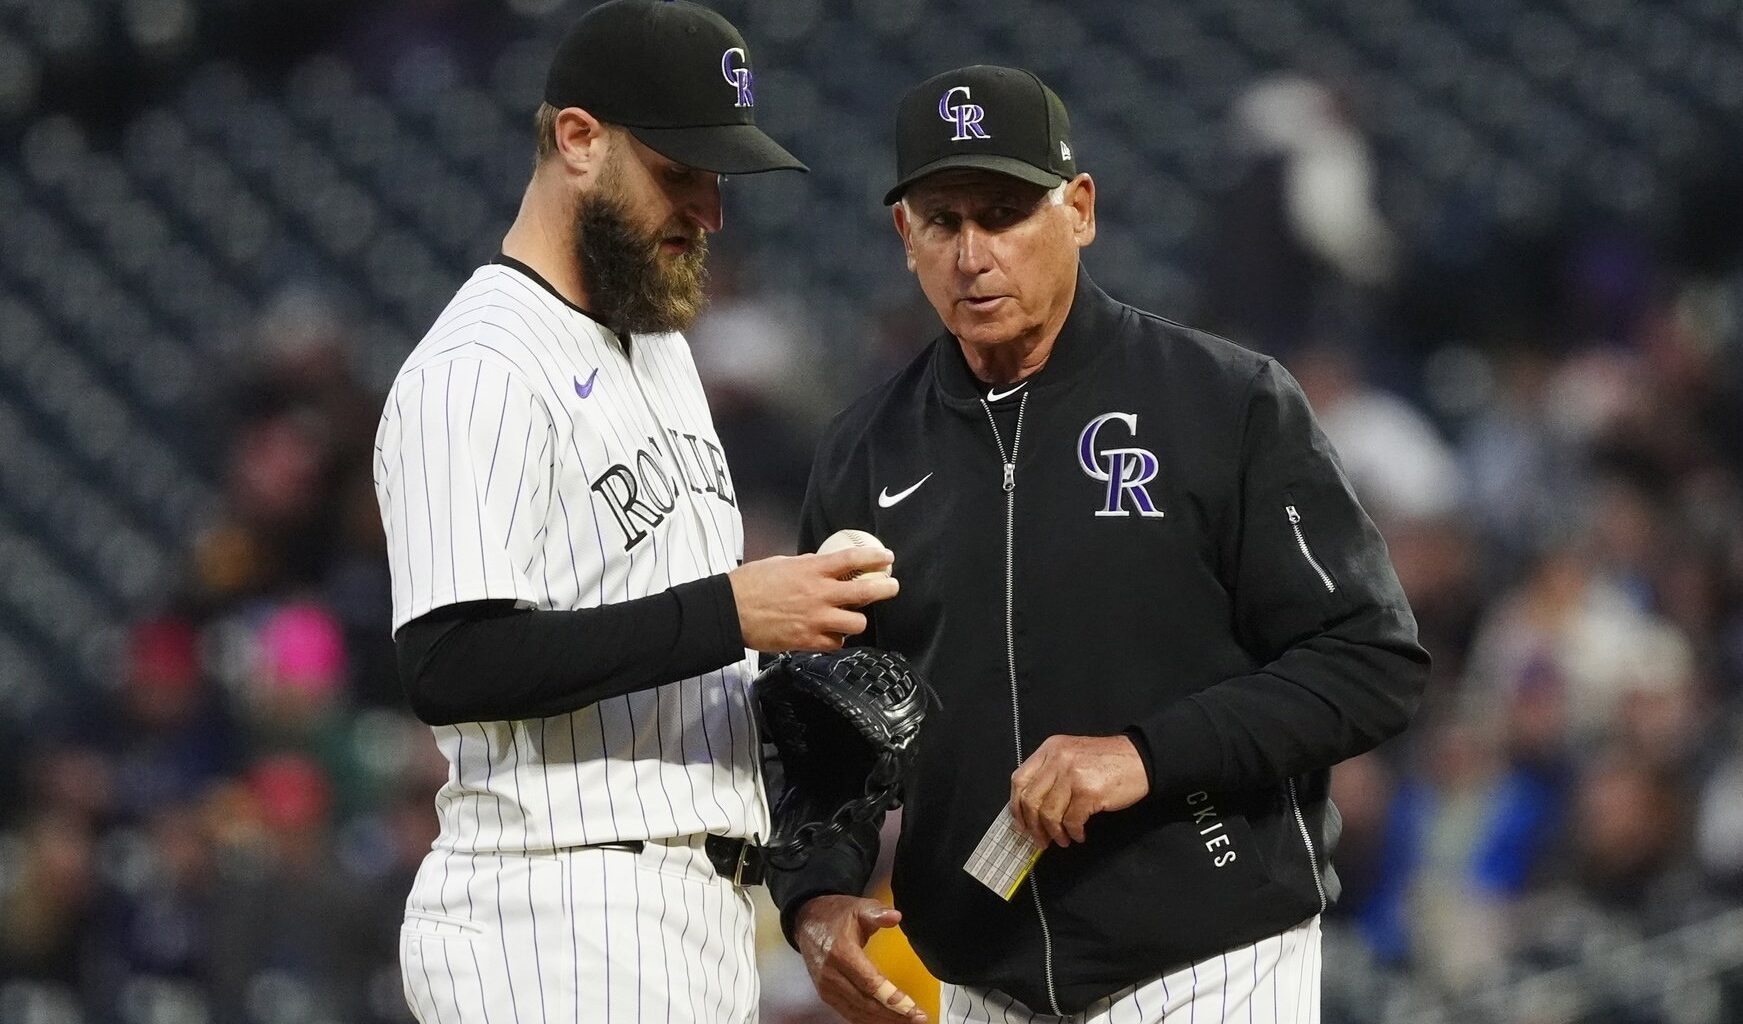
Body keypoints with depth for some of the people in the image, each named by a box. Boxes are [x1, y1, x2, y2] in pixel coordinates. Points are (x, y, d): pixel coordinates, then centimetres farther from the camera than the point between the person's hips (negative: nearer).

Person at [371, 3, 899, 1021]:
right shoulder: (478, 373, -12)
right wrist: (726, 613, -23)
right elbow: (451, 665, -23)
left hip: (703, 910, 10)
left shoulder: (661, 342, 21)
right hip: (559, 925, -10)